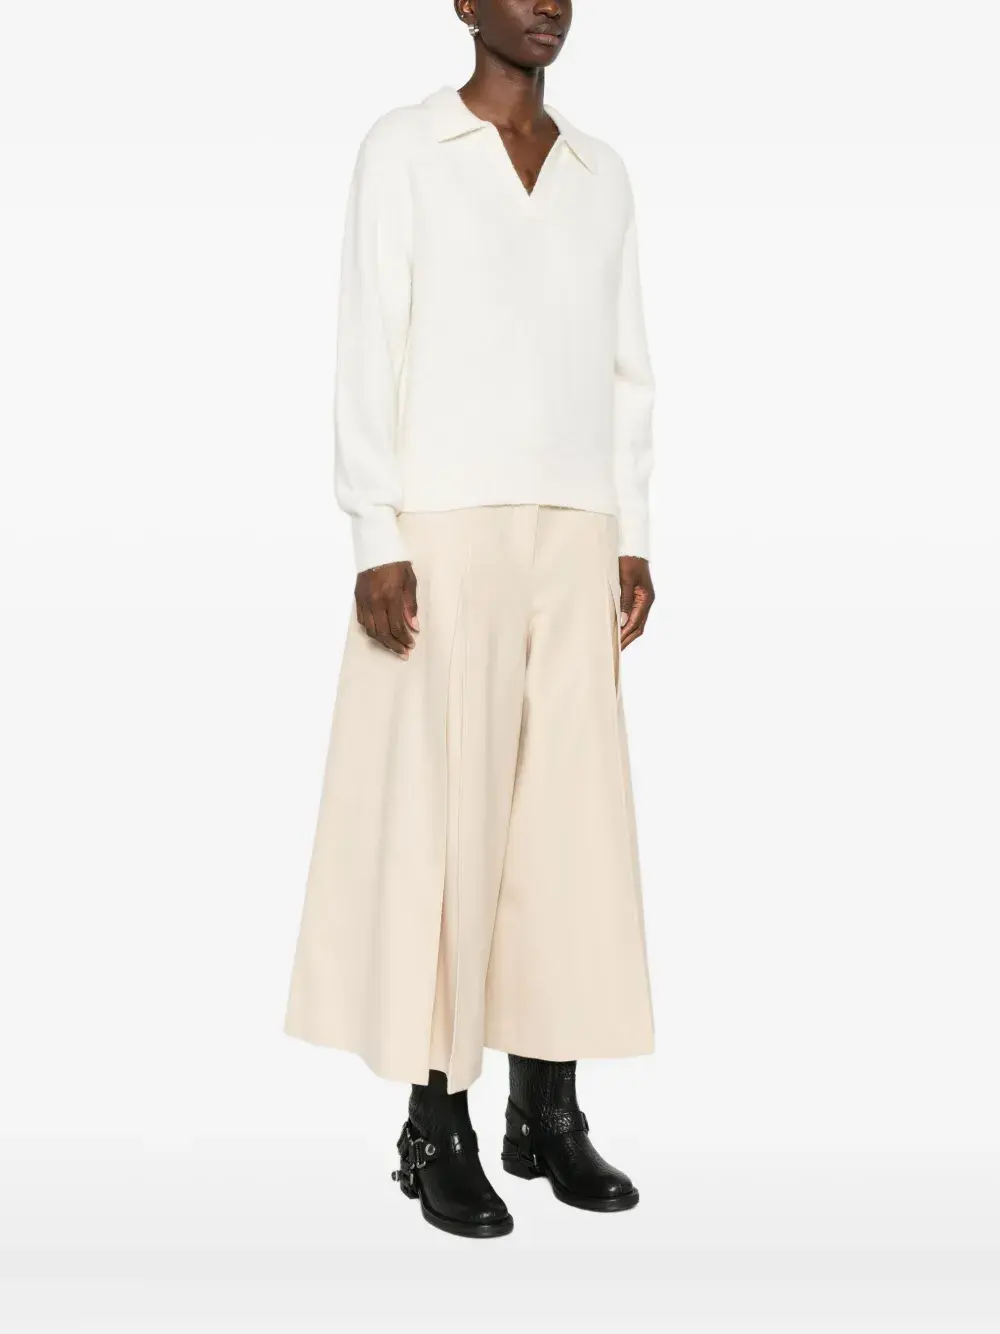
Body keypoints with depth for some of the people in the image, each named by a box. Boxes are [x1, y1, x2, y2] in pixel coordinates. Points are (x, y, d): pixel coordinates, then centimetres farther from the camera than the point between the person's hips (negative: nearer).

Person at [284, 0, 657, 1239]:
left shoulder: (602, 171, 16)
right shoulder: (403, 148, 2)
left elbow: (625, 368, 16)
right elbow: (367, 349, -5)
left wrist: (632, 537, 8)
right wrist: (375, 542, -13)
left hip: (572, 532, 5)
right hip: (445, 526, -5)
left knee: (572, 810, 3)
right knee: (440, 811, -4)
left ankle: (548, 1108, 14)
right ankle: (436, 1123, 6)